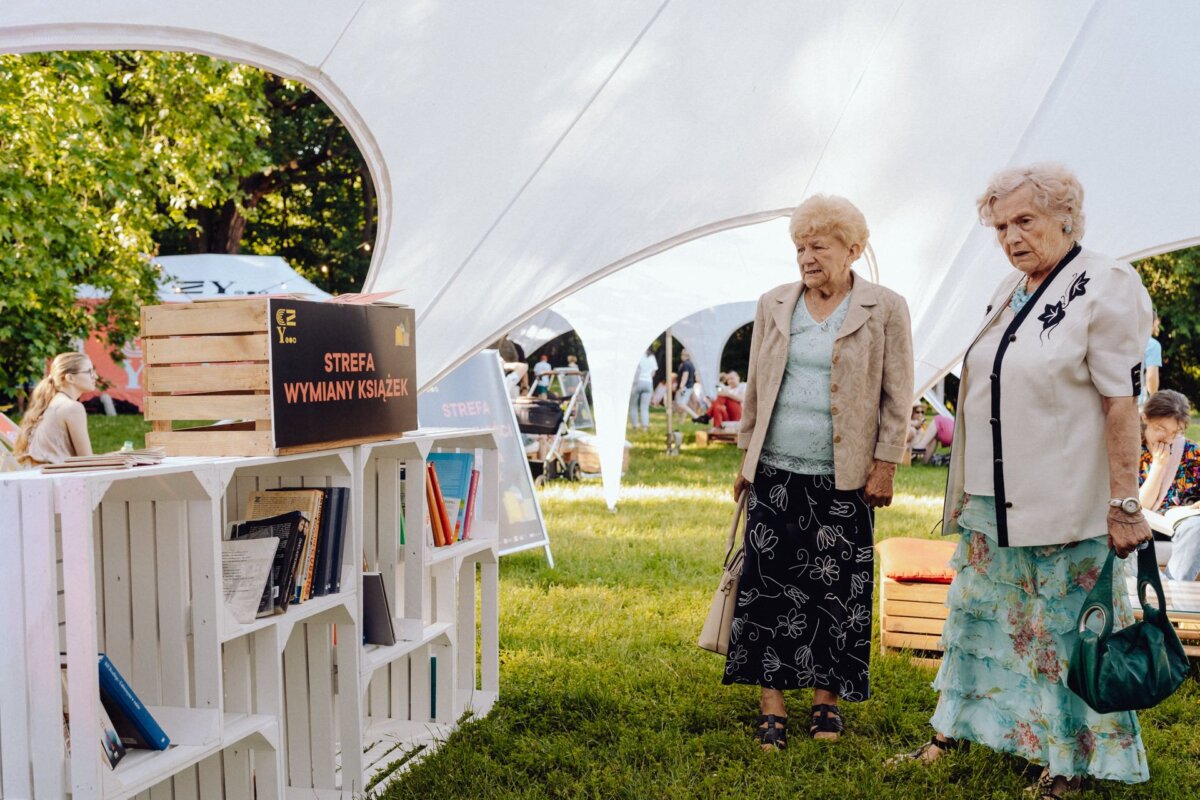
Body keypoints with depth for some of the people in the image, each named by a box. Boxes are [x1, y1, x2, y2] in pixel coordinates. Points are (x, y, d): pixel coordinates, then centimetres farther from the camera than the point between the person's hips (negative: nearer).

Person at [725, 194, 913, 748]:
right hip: (776, 473, 3)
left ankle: (827, 698, 19)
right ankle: (772, 707, 8)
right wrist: (746, 455, 13)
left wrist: (885, 465, -4)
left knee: (837, 591, 3)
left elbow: (897, 396, 1)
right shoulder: (774, 306, 9)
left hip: (845, 477, -2)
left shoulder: (884, 309, 0)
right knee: (768, 586, 0)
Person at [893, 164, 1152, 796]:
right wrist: (969, 485, 18)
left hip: (1065, 505, -8)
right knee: (974, 613, 15)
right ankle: (950, 734, 30)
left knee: (1065, 626, 4)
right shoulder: (1009, 292, 12)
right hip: (990, 499, 8)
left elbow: (1122, 401, -16)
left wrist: (1123, 503, -18)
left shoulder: (1105, 286, -11)